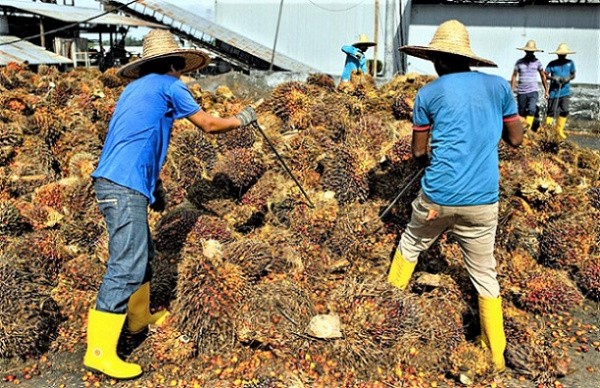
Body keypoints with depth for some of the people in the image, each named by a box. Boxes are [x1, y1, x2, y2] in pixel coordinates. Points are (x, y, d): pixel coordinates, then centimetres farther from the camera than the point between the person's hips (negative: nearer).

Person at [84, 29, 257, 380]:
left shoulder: (137, 88, 22)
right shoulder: (168, 85, -3)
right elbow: (209, 124, 4)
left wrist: (155, 184, 31)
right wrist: (242, 119, 21)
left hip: (114, 183, 10)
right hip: (125, 186, -9)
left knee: (142, 254, 20)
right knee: (127, 266, -10)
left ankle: (139, 318, 36)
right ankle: (99, 352, -7)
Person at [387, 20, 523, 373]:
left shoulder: (428, 94, 0)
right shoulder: (498, 86, 3)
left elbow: (419, 152, 7)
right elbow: (516, 138, 12)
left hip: (438, 197, -1)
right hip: (483, 201, 1)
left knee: (410, 246, 25)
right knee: (485, 274, 14)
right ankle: (497, 357, 22)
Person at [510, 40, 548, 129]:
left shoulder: (537, 62, 4)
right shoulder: (519, 62, 3)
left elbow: (543, 76, 13)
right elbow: (514, 76, 8)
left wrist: (546, 90, 12)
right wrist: (511, 91, 3)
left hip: (533, 92, -1)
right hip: (521, 92, 1)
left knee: (531, 110, -19)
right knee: (522, 113, 5)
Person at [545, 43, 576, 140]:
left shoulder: (570, 63, 4)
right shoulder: (552, 64, -2)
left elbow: (573, 75, 10)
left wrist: (568, 78, -11)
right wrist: (553, 78, -21)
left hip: (565, 92, 2)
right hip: (554, 92, -2)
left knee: (565, 111, -4)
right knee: (551, 112, 1)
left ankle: (559, 130, 12)